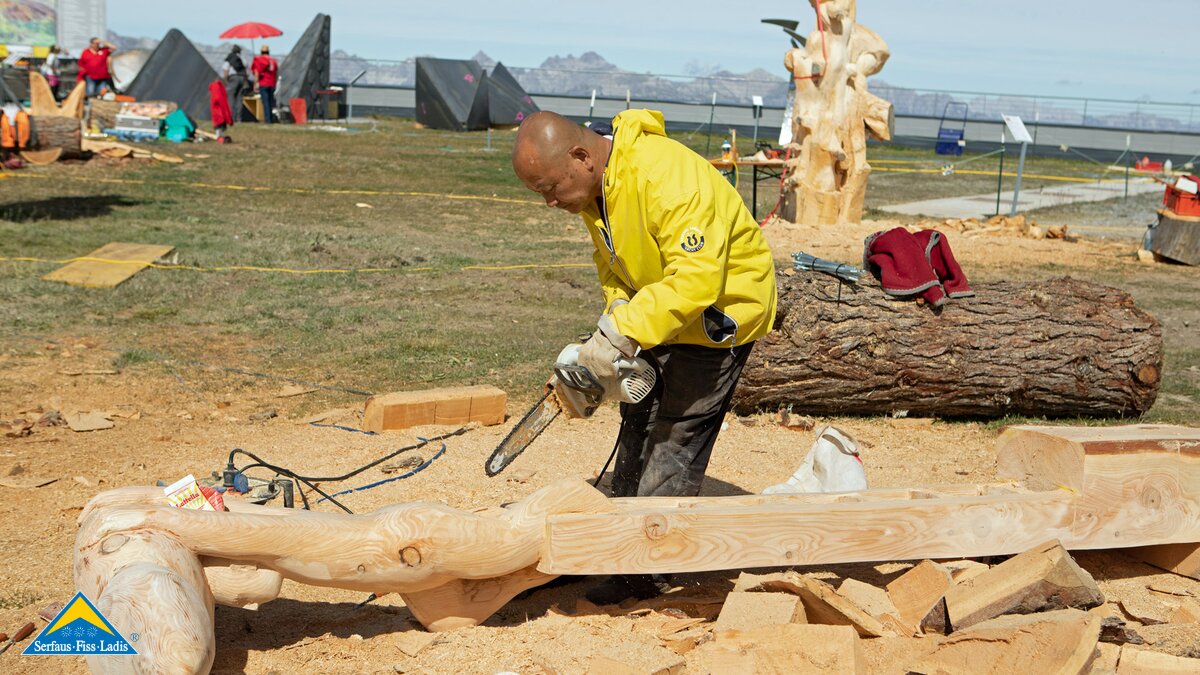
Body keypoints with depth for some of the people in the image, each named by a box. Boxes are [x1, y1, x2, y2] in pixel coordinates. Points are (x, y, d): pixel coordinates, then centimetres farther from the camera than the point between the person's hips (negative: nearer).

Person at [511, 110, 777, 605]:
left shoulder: (665, 177, -33)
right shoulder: (595, 186, -4)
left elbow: (696, 278, -39)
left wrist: (620, 334, -39)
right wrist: (616, 316, -10)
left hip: (720, 309, -9)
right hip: (655, 313, 9)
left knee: (674, 440, -6)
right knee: (636, 427, 12)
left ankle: (644, 568, 2)